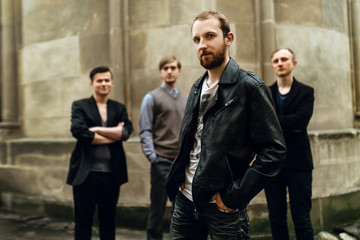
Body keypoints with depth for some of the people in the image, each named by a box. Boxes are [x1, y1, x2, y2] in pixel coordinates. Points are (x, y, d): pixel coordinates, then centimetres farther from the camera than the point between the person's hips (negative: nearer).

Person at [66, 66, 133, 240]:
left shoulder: (119, 108, 12)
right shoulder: (79, 106, 3)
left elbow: (127, 131, -5)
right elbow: (79, 132, -14)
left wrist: (98, 129, -12)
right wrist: (113, 135, -8)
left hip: (111, 173, 3)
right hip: (86, 173, -3)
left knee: (108, 221, 14)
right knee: (83, 222, 5)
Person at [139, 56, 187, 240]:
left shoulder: (186, 100, 16)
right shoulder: (152, 98, 1)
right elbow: (145, 131, -5)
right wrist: (152, 156, -15)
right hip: (162, 162, -5)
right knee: (157, 208, 2)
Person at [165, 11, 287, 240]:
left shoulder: (249, 86, -10)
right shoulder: (197, 88, 10)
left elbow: (274, 150, -14)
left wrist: (235, 196, -16)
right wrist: (178, 181, 7)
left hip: (222, 206, -6)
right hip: (185, 201, 6)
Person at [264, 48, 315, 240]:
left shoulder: (306, 92, 3)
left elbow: (301, 120, -15)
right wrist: (288, 125, -13)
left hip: (298, 163, -2)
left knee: (302, 220, 1)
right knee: (276, 219, 10)